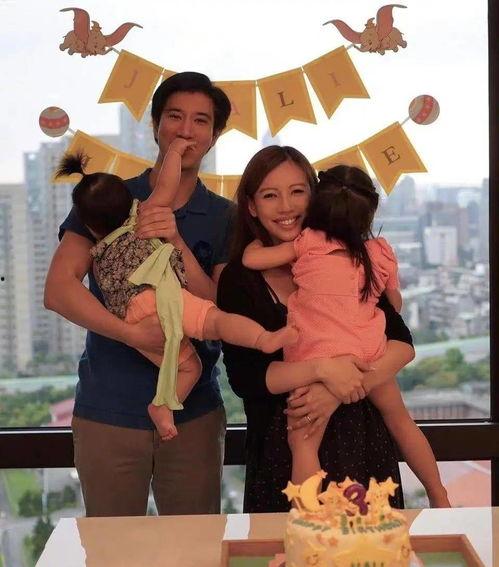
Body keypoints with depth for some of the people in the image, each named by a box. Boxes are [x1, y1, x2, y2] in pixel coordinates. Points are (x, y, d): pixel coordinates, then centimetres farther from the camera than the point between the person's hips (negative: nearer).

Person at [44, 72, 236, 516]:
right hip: (107, 410, -1)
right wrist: (134, 333, -25)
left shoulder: (225, 217, 3)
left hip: (193, 413, 1)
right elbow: (58, 289, -11)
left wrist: (177, 243, -19)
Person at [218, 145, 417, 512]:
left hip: (361, 438, 1)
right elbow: (244, 377, -11)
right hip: (283, 450, -1)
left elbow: (403, 344, -4)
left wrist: (337, 393, -17)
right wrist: (323, 369, -23)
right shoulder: (239, 278, -3)